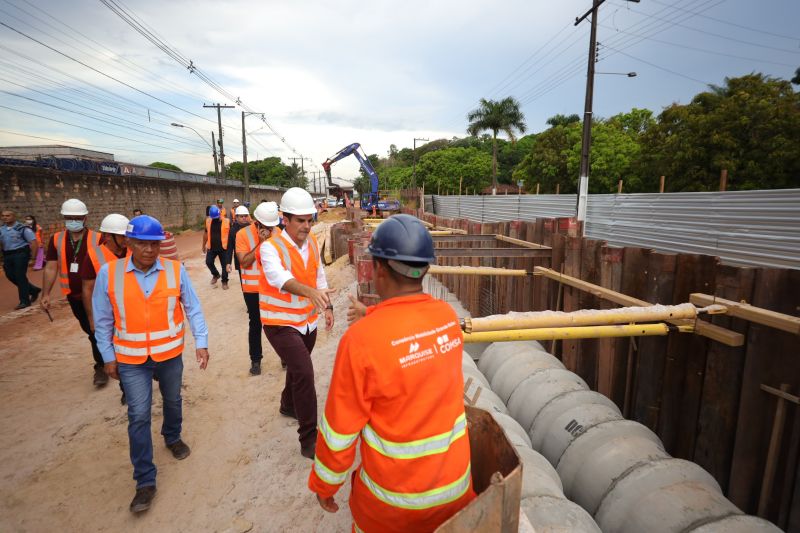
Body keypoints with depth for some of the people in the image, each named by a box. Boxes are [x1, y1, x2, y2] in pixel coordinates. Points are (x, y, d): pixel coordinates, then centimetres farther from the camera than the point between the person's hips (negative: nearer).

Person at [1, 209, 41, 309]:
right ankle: (33, 290, 26)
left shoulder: (22, 228, -8)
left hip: (20, 254, -7)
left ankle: (24, 301, 5)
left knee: (20, 277, -5)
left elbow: (34, 242, -11)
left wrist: (33, 257, -13)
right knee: (10, 276, 8)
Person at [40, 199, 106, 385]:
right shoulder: (56, 239, -1)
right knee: (89, 329, 17)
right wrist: (46, 294, 1)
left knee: (97, 331, 0)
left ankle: (100, 367, 14)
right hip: (74, 295, 4)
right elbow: (51, 268, 4)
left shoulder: (97, 239, -12)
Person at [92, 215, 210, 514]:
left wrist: (201, 343, -10)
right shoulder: (109, 273, -11)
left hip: (170, 354, 1)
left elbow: (193, 309, -6)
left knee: (173, 401, 22)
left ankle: (173, 437, 51)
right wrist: (109, 357, 0)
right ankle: (145, 481, 15)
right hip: (131, 359, -1)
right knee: (139, 416, 2)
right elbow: (103, 320, -2)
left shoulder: (175, 270, -12)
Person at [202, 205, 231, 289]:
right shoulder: (208, 221, 0)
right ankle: (216, 275, 31)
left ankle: (224, 281, 21)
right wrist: (204, 245, 19)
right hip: (211, 248, 3)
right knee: (208, 262, 3)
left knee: (224, 265, 4)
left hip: (223, 248, -3)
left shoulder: (226, 222, -11)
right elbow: (206, 233, 13)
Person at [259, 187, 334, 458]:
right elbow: (280, 279, -41)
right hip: (281, 324, -7)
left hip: (308, 321, 7)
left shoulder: (312, 242, -1)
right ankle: (309, 440, -3)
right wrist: (311, 292, -57)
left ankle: (289, 405, 54)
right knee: (304, 374, -17)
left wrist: (327, 305, 6)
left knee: (298, 369, 26)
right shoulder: (270, 247, -21)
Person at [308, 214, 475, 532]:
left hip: (393, 493, -3)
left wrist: (324, 483, 0)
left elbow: (340, 427, -16)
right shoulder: (449, 316, -13)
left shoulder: (361, 338, -27)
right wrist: (374, 318, 20)